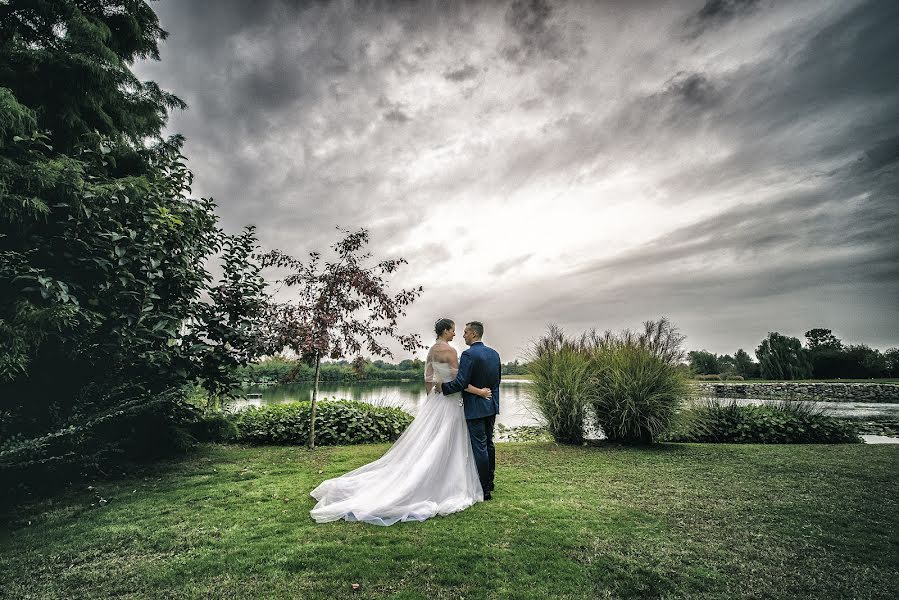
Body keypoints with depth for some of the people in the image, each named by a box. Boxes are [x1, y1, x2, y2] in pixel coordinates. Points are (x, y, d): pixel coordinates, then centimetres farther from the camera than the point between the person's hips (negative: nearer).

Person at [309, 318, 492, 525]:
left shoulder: (431, 350, 10)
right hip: (448, 403, -9)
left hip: (434, 401, 9)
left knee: (427, 445, 14)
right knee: (443, 449, 0)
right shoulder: (449, 350, -17)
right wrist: (479, 392, -12)